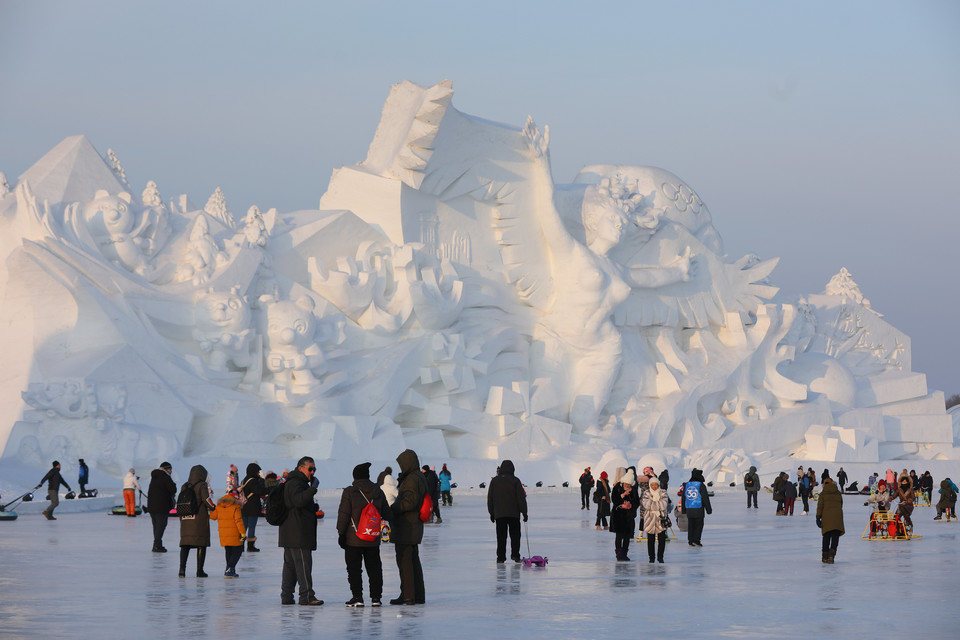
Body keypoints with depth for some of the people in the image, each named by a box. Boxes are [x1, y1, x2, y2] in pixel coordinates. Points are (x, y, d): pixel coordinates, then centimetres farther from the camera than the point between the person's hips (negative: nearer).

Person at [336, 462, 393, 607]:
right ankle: (376, 597, 10)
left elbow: (343, 515, -10)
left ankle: (357, 597, -2)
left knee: (354, 569, 2)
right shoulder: (378, 492, 4)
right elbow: (387, 514, 11)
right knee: (374, 568, 11)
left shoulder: (349, 492, -9)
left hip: (353, 539, -4)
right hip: (373, 540, 4)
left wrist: (341, 533, -3)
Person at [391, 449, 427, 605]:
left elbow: (409, 502, -25)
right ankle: (418, 595, 19)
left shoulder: (412, 480, -17)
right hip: (415, 527, 10)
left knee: (404, 561, -5)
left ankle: (407, 595, -4)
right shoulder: (420, 478, 15)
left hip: (406, 527, -10)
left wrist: (392, 509, -15)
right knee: (414, 560, 15)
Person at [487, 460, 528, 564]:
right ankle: (515, 554, -1)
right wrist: (524, 512, 1)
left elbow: (490, 498, 8)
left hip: (499, 513, 2)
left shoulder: (494, 481, 4)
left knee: (501, 537, 5)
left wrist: (491, 513, 16)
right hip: (514, 513, -2)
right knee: (515, 535, 8)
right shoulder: (515, 481, -6)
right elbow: (521, 498, -5)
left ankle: (500, 557, 2)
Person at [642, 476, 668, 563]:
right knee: (650, 539, 4)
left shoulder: (663, 493, 4)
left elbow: (664, 505, -10)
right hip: (650, 519, 0)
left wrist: (653, 504, -12)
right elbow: (647, 505, -12)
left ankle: (660, 556, 9)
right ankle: (651, 557, 14)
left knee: (662, 539, -3)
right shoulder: (646, 493, 4)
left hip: (661, 519, 0)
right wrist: (658, 504, -12)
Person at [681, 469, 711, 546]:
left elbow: (683, 498, 14)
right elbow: (705, 498, -7)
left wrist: (683, 509, 23)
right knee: (699, 525, 2)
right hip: (698, 509, -5)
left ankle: (690, 540, 10)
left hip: (689, 509, 5)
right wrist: (708, 509, -1)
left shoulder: (686, 485, 7)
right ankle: (696, 540, -7)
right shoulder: (701, 485, -9)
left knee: (690, 525, 10)